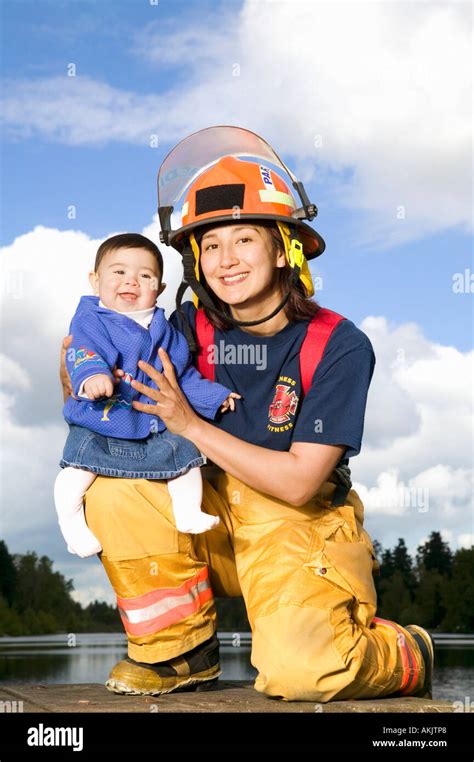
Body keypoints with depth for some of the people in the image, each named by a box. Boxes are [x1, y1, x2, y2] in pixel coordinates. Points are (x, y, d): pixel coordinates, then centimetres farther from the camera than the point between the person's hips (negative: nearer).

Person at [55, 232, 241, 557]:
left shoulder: (164, 330, 10)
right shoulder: (90, 321, -8)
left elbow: (183, 374, 20)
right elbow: (83, 353, -27)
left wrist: (213, 396, 17)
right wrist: (91, 375, -48)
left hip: (156, 430, 5)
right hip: (98, 428, -4)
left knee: (186, 453, -2)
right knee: (78, 466, -21)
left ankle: (189, 513, 10)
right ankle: (71, 522, -5)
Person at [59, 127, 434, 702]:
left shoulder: (339, 347, -17)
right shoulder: (193, 328, -7)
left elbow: (298, 482, -21)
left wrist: (189, 425, -24)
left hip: (304, 526, -4)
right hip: (215, 515, 5)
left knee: (298, 672, -28)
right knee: (114, 489, -19)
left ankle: (407, 657, 9)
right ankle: (182, 652, 1)